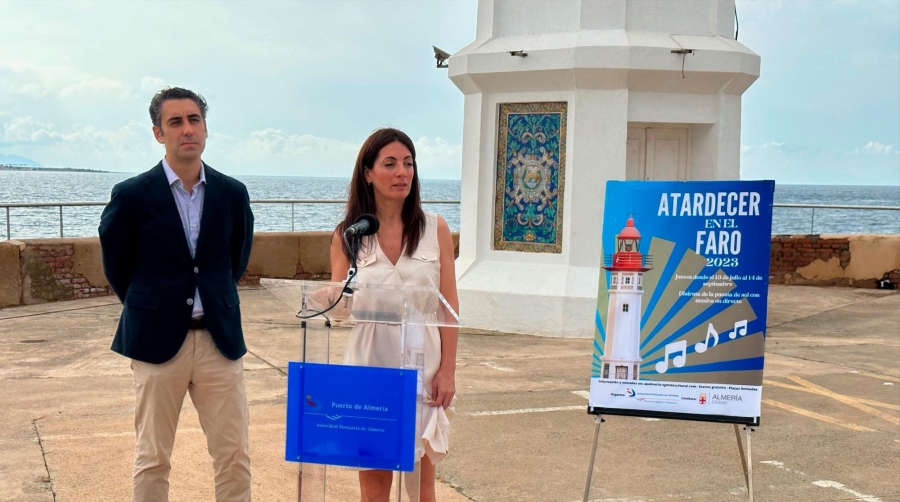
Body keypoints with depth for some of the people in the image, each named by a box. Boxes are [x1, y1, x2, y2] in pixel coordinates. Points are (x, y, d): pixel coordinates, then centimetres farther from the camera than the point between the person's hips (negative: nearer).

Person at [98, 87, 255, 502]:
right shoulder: (132, 195, -5)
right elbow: (116, 266, 8)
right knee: (152, 459, 7)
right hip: (157, 341, -2)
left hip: (220, 339, 2)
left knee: (234, 456, 3)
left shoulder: (233, 193, 3)